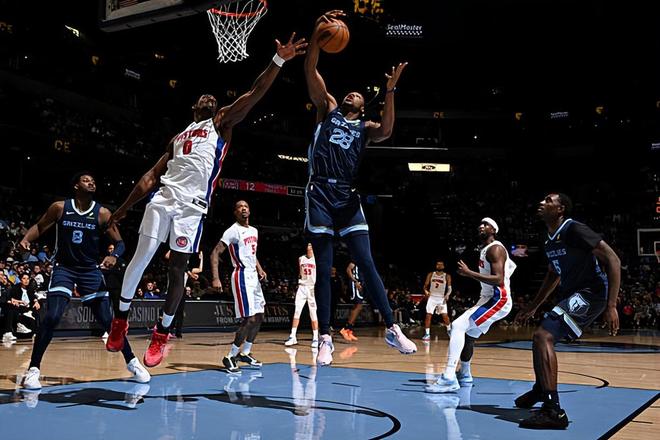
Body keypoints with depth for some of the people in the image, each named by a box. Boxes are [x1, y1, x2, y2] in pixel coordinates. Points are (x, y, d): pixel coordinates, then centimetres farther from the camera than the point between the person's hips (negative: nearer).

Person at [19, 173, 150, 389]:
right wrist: (26, 239, -13)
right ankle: (33, 369, -4)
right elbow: (39, 226, 8)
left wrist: (114, 256, -25)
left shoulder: (102, 213, -6)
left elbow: (120, 242, -3)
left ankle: (132, 362, 12)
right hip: (64, 268, 0)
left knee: (107, 319, -3)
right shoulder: (60, 208, -5)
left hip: (91, 270, 1)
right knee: (51, 317, -17)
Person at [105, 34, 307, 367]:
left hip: (192, 207, -3)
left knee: (177, 270, -1)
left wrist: (279, 60, -8)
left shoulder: (221, 123, 14)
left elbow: (254, 94, 3)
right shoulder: (178, 138, 26)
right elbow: (152, 176, 26)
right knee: (141, 258, -2)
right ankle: (121, 318, 16)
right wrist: (124, 208, 23)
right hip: (164, 199, 4)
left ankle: (162, 334, 11)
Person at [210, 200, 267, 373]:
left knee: (259, 317, 13)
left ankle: (245, 353, 26)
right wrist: (216, 278, -27)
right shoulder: (233, 231, -11)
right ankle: (230, 357, -4)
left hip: (253, 277, 9)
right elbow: (215, 254, -16)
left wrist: (259, 269, 9)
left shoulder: (254, 231, 14)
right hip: (242, 277, -9)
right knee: (249, 319, -14)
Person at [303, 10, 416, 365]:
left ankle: (392, 329, 2)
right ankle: (325, 338, 5)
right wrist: (318, 31, -5)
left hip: (347, 197, 1)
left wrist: (390, 92, -14)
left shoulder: (365, 128, 17)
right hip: (319, 194, -1)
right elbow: (310, 70, 6)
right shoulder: (327, 108, 16)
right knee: (324, 270, 0)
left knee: (367, 264, -3)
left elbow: (386, 131, -7)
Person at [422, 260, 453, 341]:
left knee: (445, 315, -6)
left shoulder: (447, 276, 0)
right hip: (431, 297, 1)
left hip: (441, 298, -1)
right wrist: (426, 291, -17)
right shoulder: (430, 274, 3)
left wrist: (447, 294, -22)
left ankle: (449, 331, 16)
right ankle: (427, 334, -2)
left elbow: (449, 288, -2)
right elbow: (425, 285, 5)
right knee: (428, 315, -6)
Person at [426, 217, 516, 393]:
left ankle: (449, 379, -27)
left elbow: (498, 280, -26)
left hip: (498, 300, -11)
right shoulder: (484, 249, 16)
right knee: (469, 334, 22)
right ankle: (464, 376, 39)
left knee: (458, 326, -22)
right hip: (489, 298, 11)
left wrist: (469, 273, -27)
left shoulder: (495, 249, -14)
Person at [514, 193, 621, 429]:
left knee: (543, 336, -24)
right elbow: (553, 275, 26)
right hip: (571, 294, 10)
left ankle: (553, 411, -26)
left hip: (590, 294, -10)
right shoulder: (551, 240, 11)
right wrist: (533, 307, 29)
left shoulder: (574, 229, -17)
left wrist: (611, 306, -27)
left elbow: (613, 260, -21)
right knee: (543, 336, 23)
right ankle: (539, 390, 48)